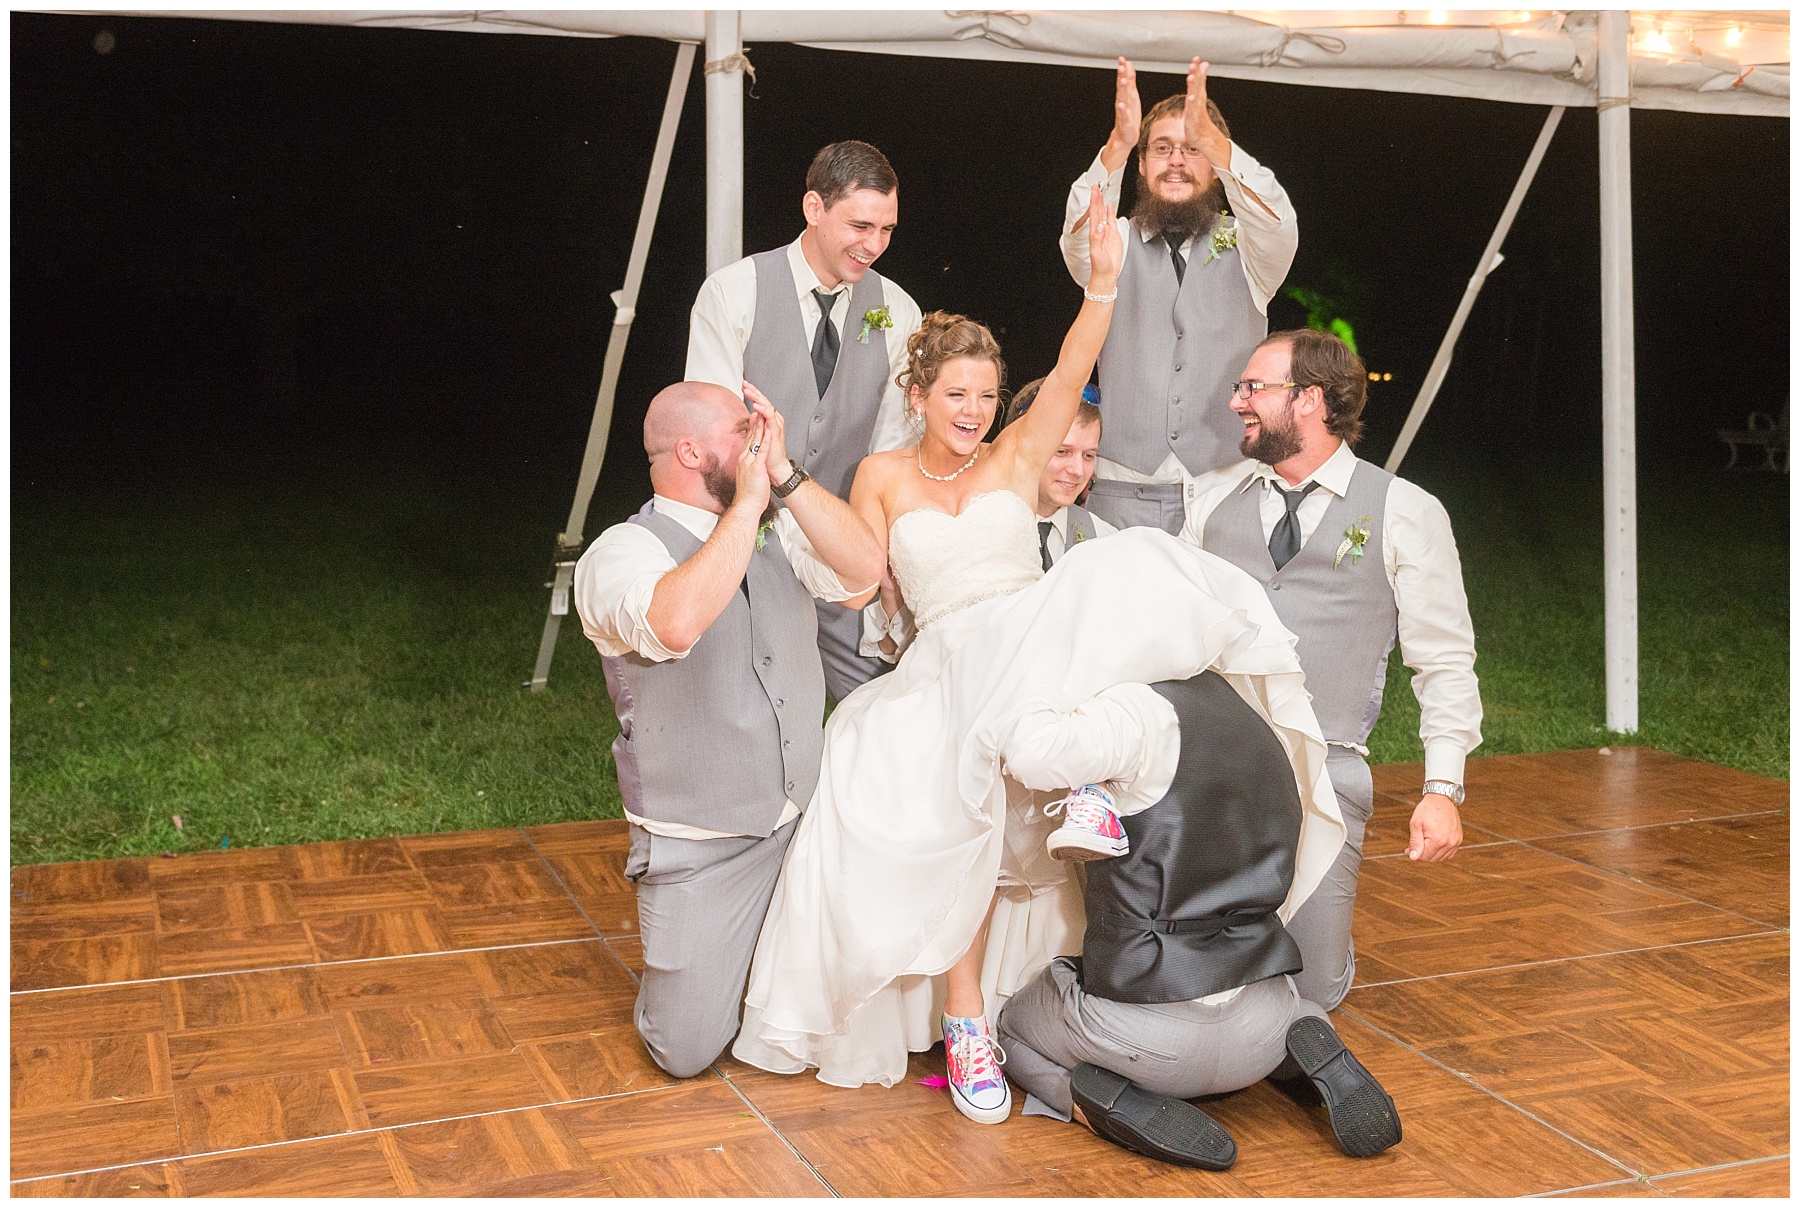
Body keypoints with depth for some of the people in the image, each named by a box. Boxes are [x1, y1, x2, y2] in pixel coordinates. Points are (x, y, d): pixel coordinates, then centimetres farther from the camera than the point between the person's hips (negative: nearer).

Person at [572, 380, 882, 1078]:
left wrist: (784, 478, -16)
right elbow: (677, 623, -36)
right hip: (702, 851, -4)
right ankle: (662, 922, 27)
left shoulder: (778, 533, 6)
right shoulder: (621, 554, -14)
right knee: (688, 1052, 1)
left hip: (803, 828, 5)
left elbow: (863, 573, -11)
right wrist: (747, 503, -26)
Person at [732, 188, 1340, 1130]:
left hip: (1041, 624, 1)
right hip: (950, 658, 0)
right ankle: (963, 1017, -20)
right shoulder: (883, 477, 16)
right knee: (953, 807, -28)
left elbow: (1070, 376, -3)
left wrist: (1103, 282, -15)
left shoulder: (1016, 458, 14)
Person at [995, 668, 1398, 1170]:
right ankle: (1311, 1052, 5)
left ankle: (1104, 1099, -6)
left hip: (1142, 1030, -6)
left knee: (1006, 1028, 25)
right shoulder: (1264, 736, 12)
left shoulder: (1152, 711, -12)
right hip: (1259, 1034, 6)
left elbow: (1032, 752, -29)